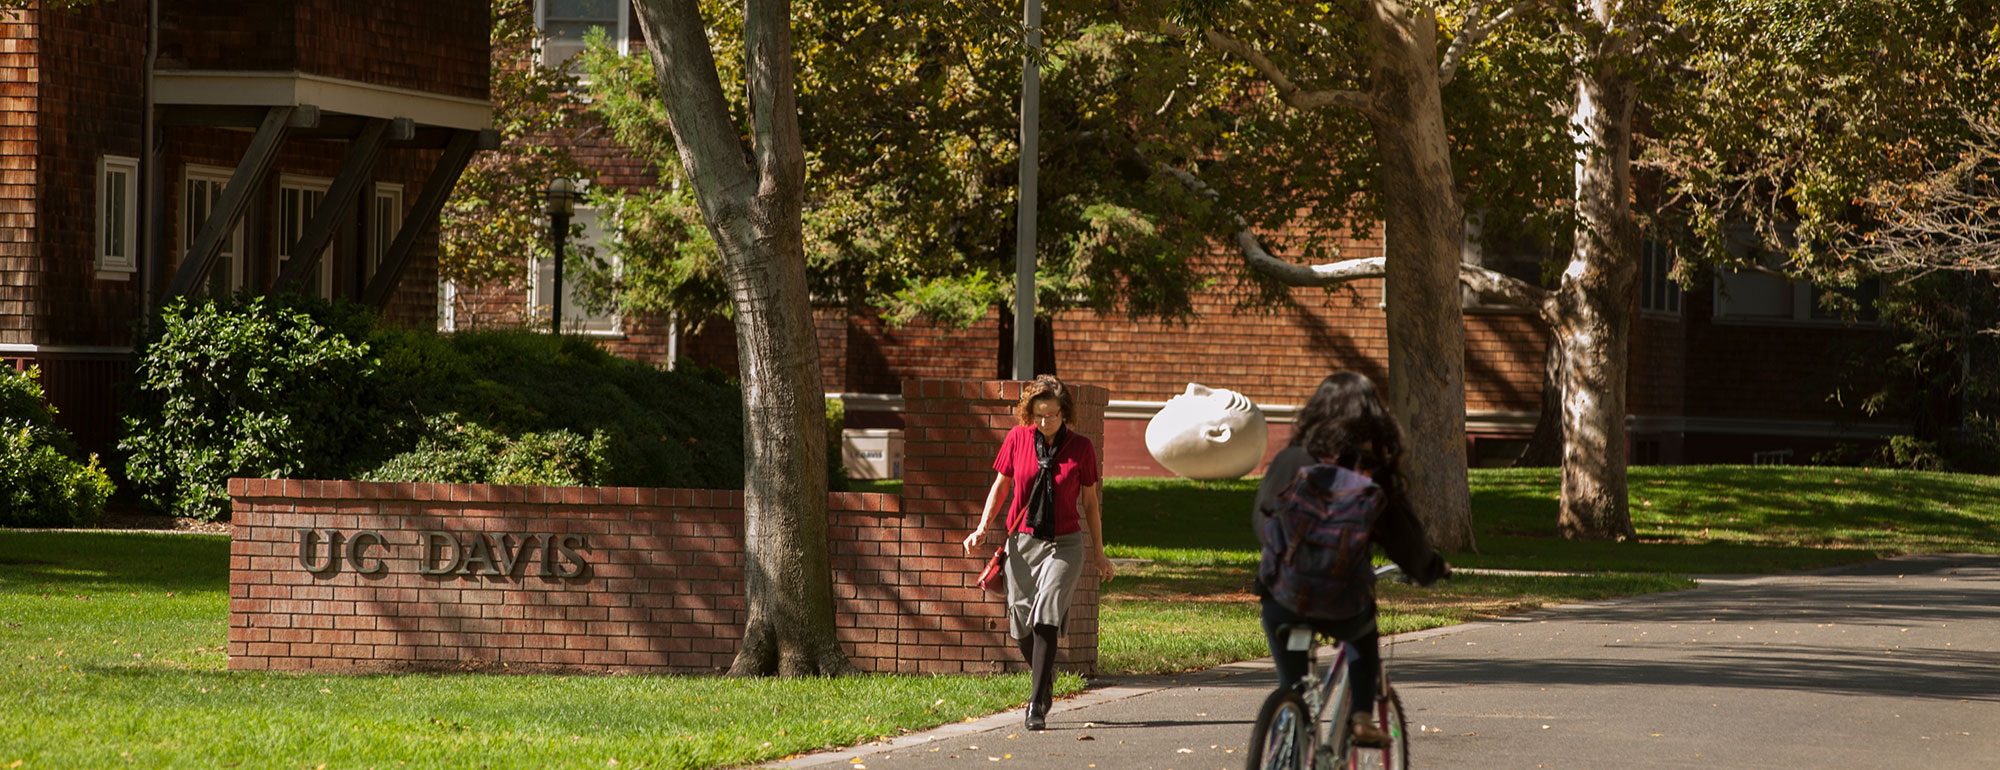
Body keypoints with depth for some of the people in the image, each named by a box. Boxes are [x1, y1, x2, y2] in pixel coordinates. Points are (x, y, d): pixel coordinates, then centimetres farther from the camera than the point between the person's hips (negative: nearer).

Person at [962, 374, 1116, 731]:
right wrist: (982, 528, -1)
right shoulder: (1018, 438, 1)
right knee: (1021, 626, 4)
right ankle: (1045, 680, 34)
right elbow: (1000, 486, 11)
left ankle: (1037, 706, -17)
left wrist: (1098, 552, 12)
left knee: (1046, 618, -18)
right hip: (1023, 542, 2)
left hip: (1065, 544, -2)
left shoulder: (1081, 448, -2)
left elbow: (1089, 502, 7)